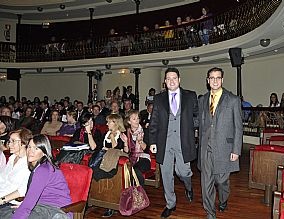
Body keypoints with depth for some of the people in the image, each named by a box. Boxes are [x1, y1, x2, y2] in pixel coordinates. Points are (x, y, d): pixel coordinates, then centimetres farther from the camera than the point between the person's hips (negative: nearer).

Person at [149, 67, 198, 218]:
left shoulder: (190, 96, 5)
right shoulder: (158, 98, 7)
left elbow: (198, 115, 12)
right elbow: (154, 122, 6)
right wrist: (152, 141, 1)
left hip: (183, 143, -1)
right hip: (164, 143, 2)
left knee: (182, 171, 0)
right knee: (166, 175, 9)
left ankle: (188, 187, 38)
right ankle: (170, 204, 29)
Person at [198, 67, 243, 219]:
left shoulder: (233, 100, -3)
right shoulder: (202, 100, 9)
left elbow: (238, 127, -3)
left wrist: (236, 150, -7)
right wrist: (200, 145, 9)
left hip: (224, 148, -3)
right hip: (206, 148, 3)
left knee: (221, 180, 11)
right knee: (206, 182, 4)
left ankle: (223, 202, 42)